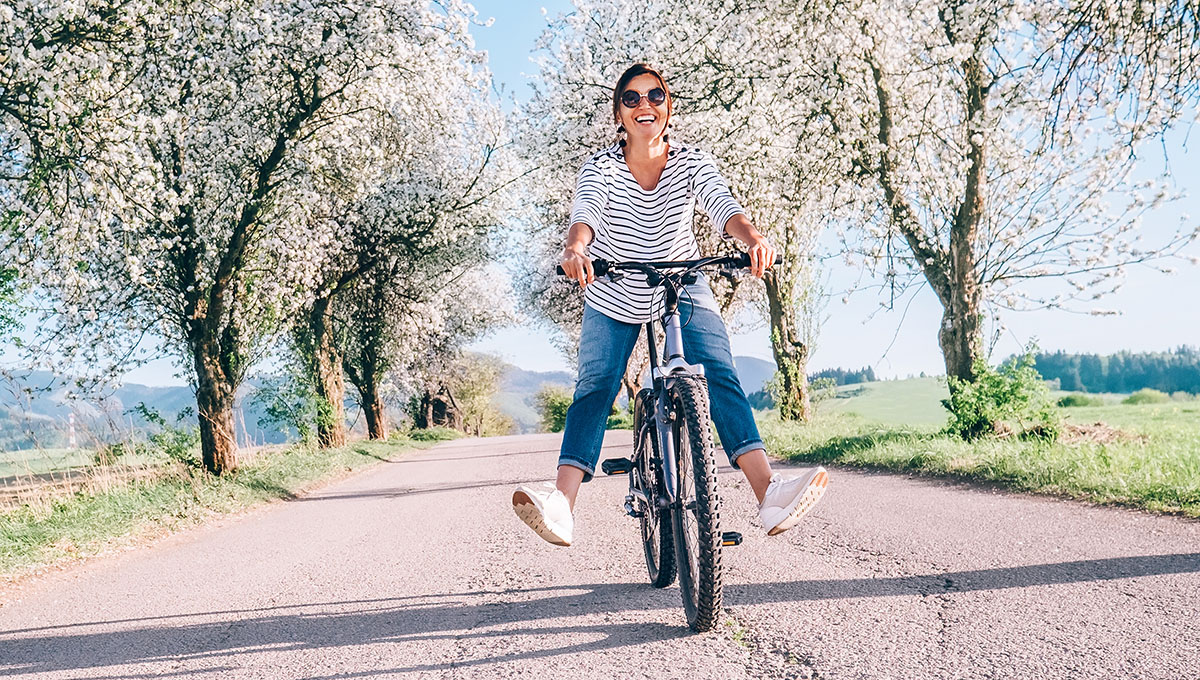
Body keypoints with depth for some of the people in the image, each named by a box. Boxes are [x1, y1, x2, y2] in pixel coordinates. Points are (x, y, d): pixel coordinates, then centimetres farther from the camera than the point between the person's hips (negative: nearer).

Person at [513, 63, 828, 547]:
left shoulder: (692, 163, -12)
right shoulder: (601, 168, -14)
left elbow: (722, 206, -29)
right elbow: (584, 213, -33)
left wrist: (753, 238, -52)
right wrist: (575, 249, -57)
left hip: (684, 290, 0)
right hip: (612, 297, 0)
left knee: (719, 377, -18)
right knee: (594, 386, -15)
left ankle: (769, 494, -28)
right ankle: (562, 505, -25)